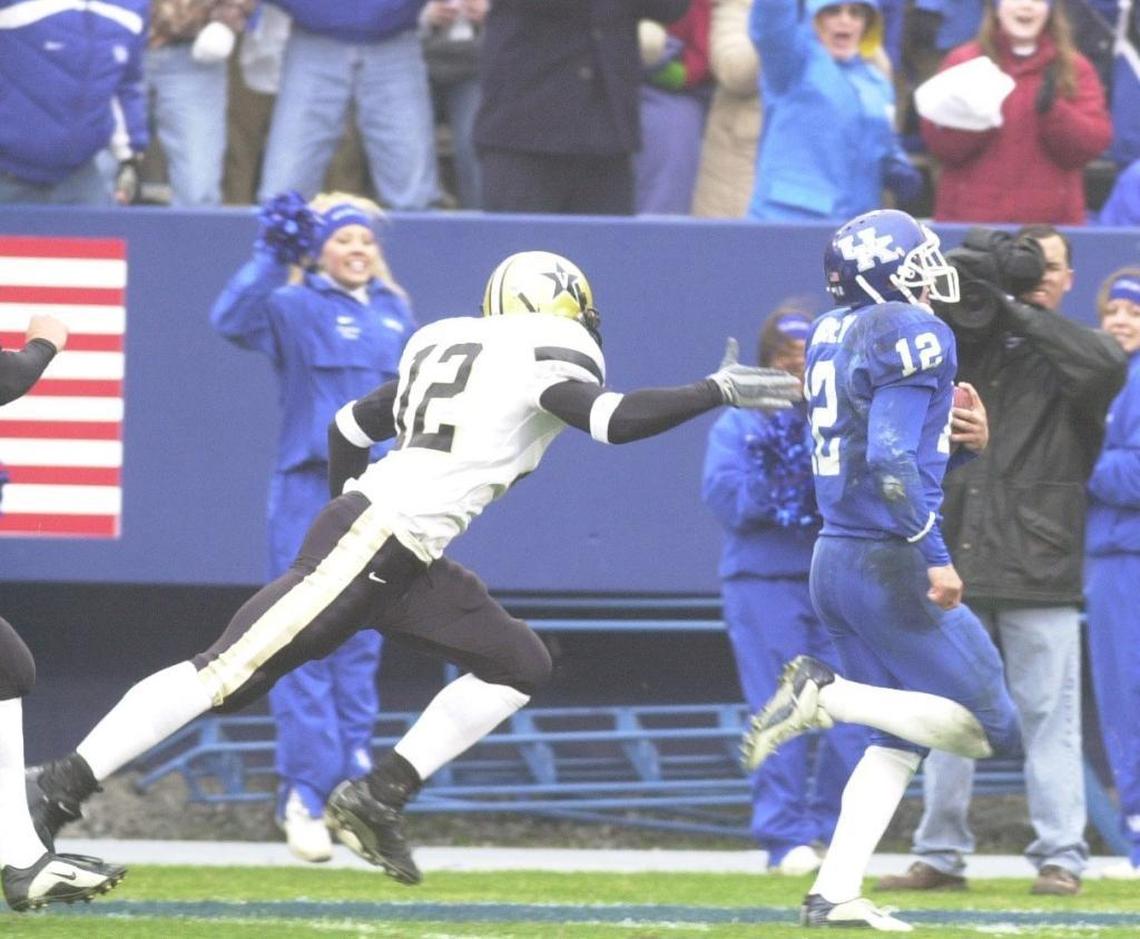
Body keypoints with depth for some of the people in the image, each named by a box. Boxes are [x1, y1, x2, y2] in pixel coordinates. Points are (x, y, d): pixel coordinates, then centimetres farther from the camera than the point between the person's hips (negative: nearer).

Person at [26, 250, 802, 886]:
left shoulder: (449, 347, 20)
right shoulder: (549, 356, -4)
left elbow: (351, 426, 23)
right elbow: (615, 420, -20)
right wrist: (718, 393, -13)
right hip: (369, 544, -10)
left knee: (520, 666, 10)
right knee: (227, 675, -9)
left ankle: (378, 800, 6)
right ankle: (58, 791, -6)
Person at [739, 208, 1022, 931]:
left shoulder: (833, 335, 13)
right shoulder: (913, 335, -13)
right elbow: (892, 463, -22)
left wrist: (962, 442, 10)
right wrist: (935, 559, -20)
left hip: (836, 562, 9)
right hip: (889, 566, -9)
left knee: (899, 739, 16)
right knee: (993, 729, -3)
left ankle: (834, 894, 8)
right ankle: (829, 695, -13)